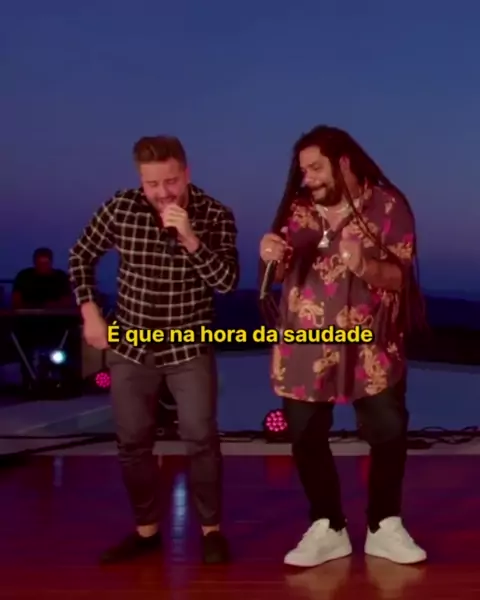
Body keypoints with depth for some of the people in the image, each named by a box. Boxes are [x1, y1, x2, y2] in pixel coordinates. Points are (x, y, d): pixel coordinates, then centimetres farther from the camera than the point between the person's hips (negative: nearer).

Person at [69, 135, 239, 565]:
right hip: (131, 345, 2)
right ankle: (146, 530, 24)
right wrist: (90, 312, 0)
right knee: (133, 441, 8)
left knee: (201, 437, -6)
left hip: (190, 346, -2)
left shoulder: (216, 216, -11)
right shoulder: (121, 208, -7)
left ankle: (212, 529, 13)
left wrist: (189, 237, -30)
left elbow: (227, 282, -19)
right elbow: (81, 257, 7)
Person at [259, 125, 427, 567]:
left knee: (390, 435, 3)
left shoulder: (388, 206, -5)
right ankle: (327, 529, 21)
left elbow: (402, 276, -10)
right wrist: (270, 257, -14)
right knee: (307, 439, 5)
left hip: (370, 347, -2)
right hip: (305, 348, 3)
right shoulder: (297, 208, 5)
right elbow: (280, 273, 9)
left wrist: (365, 267, -30)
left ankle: (384, 528, 23)